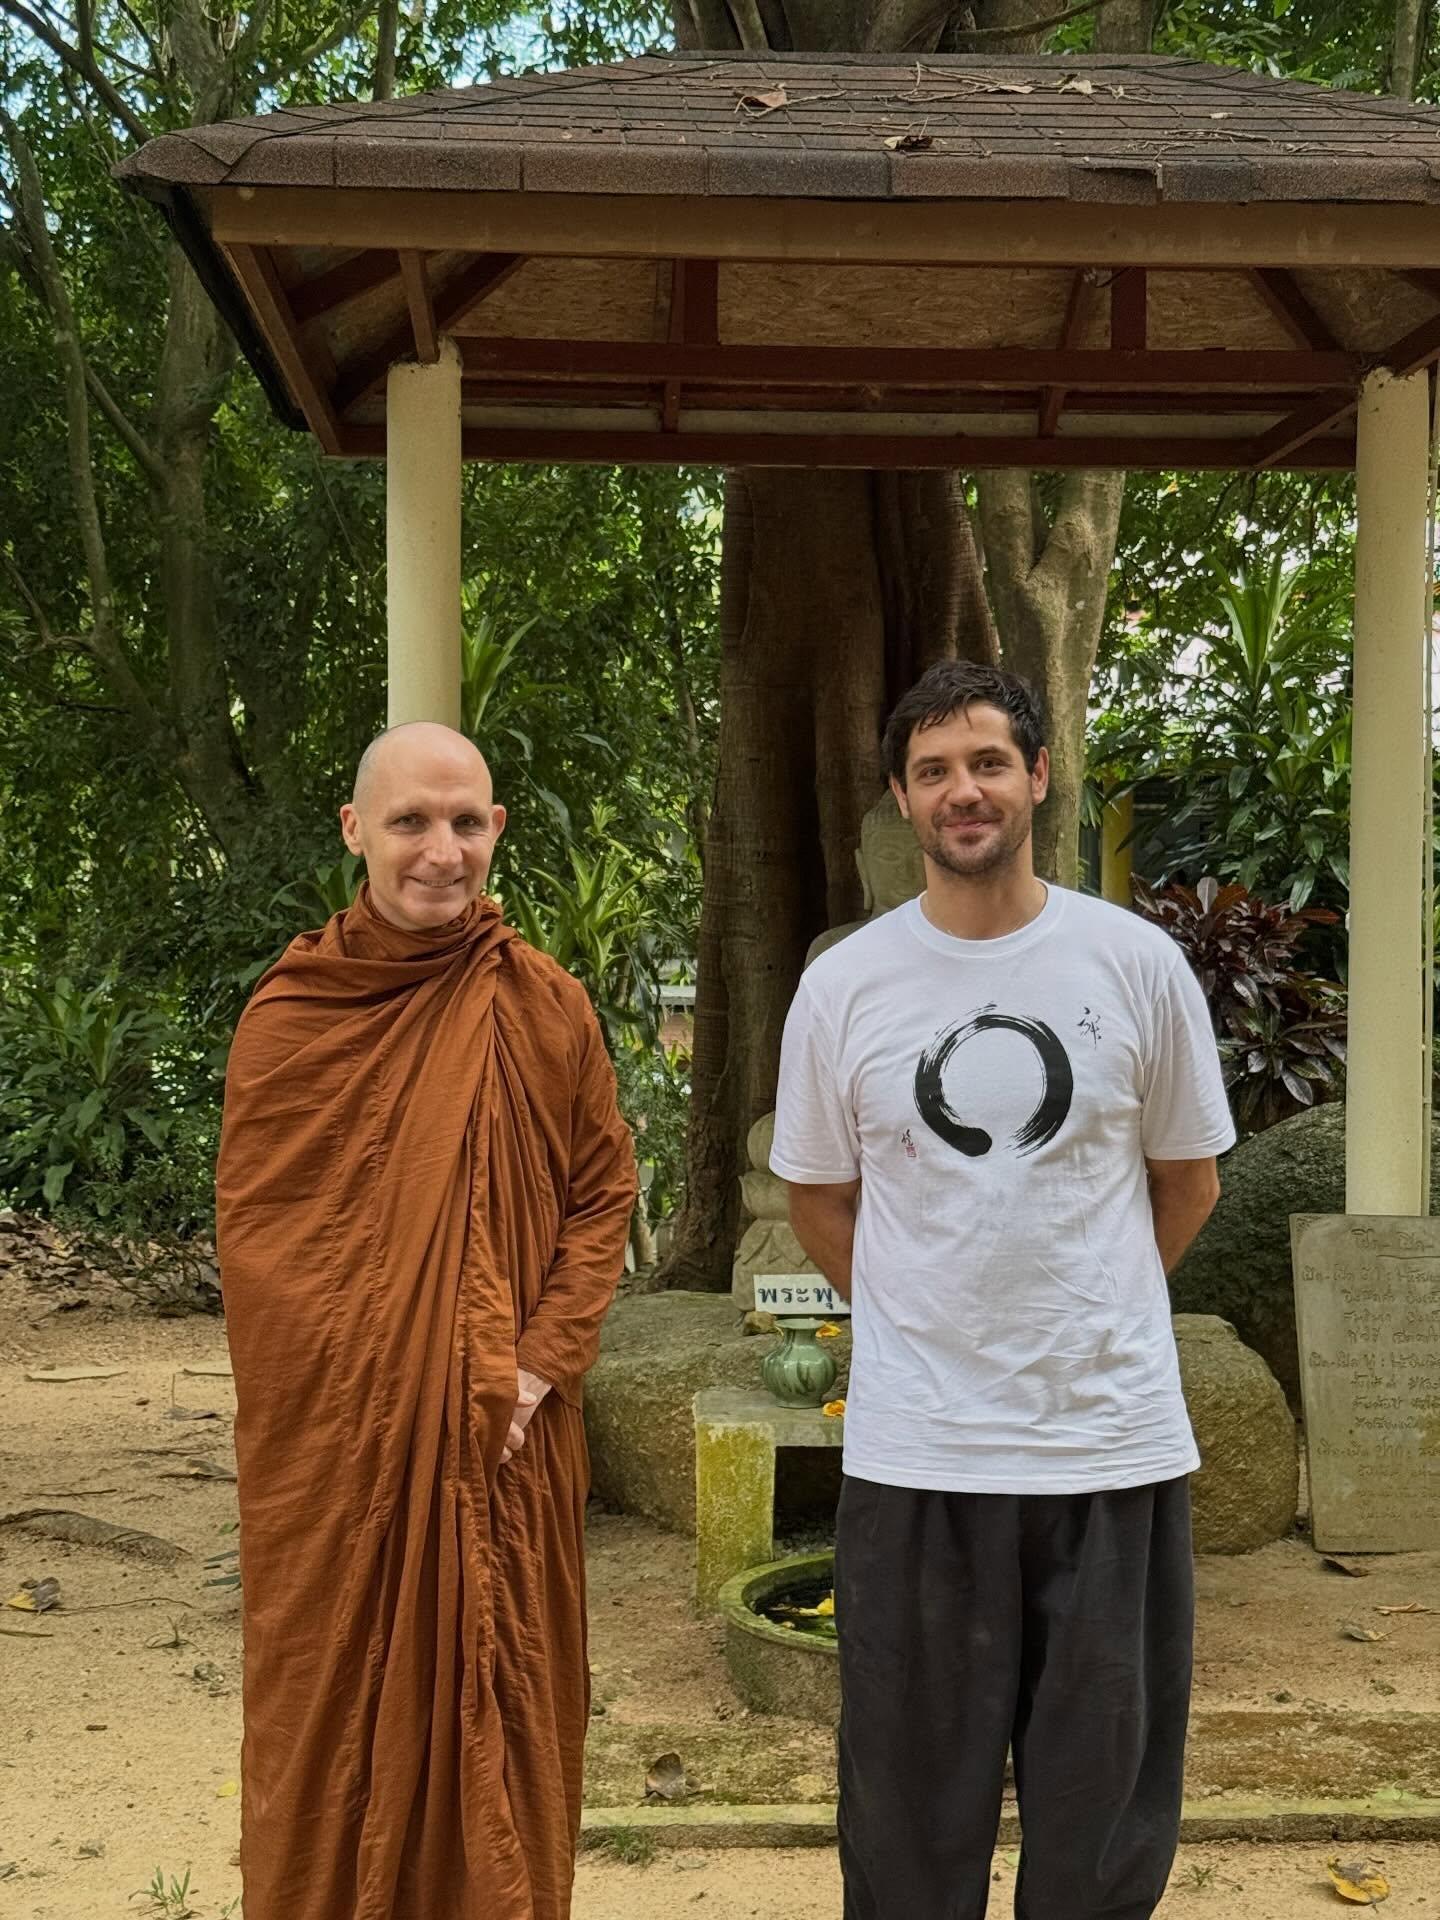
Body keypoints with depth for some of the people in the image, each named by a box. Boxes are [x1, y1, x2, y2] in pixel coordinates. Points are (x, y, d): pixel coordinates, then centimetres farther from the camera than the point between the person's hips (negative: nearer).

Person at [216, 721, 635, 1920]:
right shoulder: (291, 1013, -3)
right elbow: (252, 1225, 0)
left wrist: (542, 1365, -7)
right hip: (332, 1439, 0)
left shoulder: (547, 1008, -1)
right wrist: (344, 1380, -7)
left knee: (498, 1709, 11)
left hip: (501, 1447, 1)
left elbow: (604, 1194, 3)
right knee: (334, 1715, 10)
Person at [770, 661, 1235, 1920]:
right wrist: (934, 1324, 7)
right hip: (915, 1450, 0)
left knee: (1107, 1804, 13)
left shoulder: (1139, 965, -2)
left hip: (1117, 1441, 0)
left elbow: (1188, 1179, 10)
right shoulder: (845, 986, -1)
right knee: (913, 1802, 13)